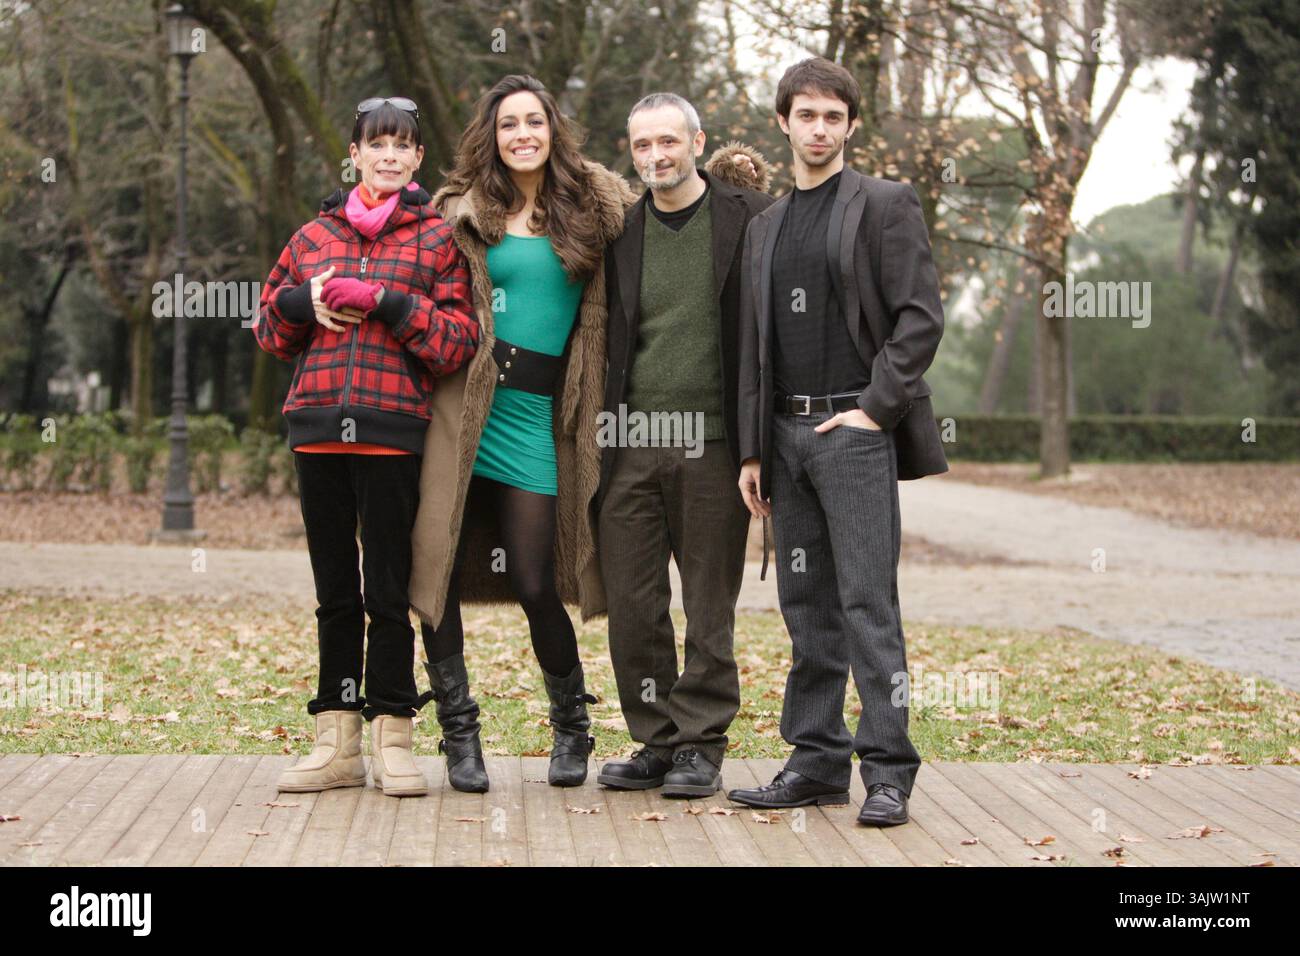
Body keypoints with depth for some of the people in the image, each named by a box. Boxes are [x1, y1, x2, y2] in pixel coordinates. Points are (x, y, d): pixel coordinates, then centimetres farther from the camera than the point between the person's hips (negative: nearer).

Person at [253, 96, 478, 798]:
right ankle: (337, 742, 14)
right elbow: (269, 330, 18)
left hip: (393, 429, -4)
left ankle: (392, 739, 6)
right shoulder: (313, 236, 17)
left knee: (388, 589, -3)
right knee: (335, 591, 8)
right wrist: (305, 301, -1)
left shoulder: (438, 238, 6)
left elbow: (459, 341, -3)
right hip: (317, 428, 4)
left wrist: (390, 303, -14)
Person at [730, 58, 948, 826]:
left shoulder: (885, 205, 0)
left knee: (867, 602, -9)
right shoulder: (767, 225, 18)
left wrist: (876, 408, -12)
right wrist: (753, 448, 13)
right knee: (806, 605, 8)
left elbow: (921, 317, -7)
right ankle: (818, 762, 13)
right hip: (788, 434, 6)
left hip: (856, 429, -6)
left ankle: (888, 770, -7)